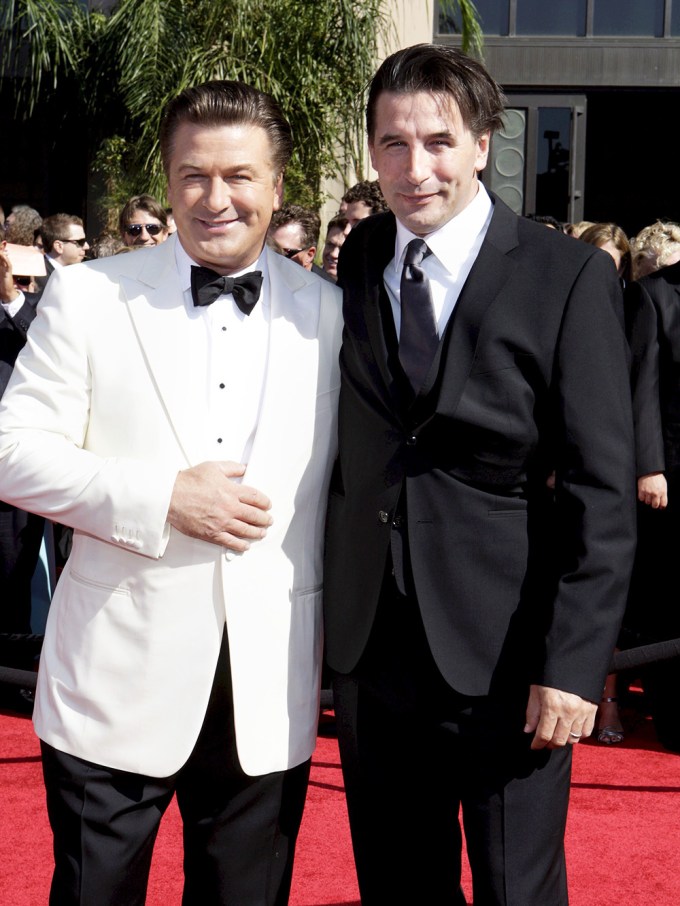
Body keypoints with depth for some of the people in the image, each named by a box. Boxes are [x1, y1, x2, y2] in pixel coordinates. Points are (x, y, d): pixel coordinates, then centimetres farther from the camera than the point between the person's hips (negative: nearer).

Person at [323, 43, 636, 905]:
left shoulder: (568, 277, -7)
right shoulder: (353, 264, 6)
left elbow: (602, 488, -9)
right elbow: (345, 452, 8)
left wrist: (575, 662, -14)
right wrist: (317, 620, 3)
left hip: (506, 656, -3)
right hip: (370, 649, 4)